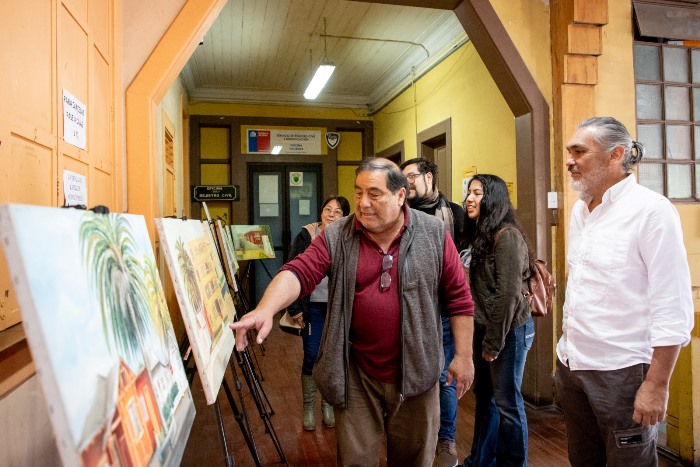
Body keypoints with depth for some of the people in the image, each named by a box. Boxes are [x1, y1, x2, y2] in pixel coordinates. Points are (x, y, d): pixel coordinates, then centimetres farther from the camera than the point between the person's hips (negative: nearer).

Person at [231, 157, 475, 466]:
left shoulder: (433, 234, -5)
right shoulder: (335, 237, -6)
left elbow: (458, 298, -1)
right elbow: (299, 272, -19)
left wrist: (463, 355, -1)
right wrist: (265, 309, -37)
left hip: (415, 372, 1)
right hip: (355, 374, 0)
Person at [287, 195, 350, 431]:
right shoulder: (306, 236, -5)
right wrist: (295, 308, -8)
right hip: (313, 306, -1)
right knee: (311, 356, 1)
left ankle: (328, 405, 28)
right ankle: (308, 407, 20)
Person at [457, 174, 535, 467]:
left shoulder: (507, 236, -16)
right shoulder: (481, 235, 10)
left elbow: (509, 294, -18)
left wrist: (493, 342, -15)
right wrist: (483, 335, 8)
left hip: (509, 331, -8)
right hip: (484, 328, 8)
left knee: (506, 402, 5)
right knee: (484, 396, 17)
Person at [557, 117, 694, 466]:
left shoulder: (651, 211, -13)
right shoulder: (580, 210, 8)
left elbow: (672, 310, -15)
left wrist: (656, 385, -16)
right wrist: (567, 351, 14)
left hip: (621, 372, -6)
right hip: (571, 365, 7)